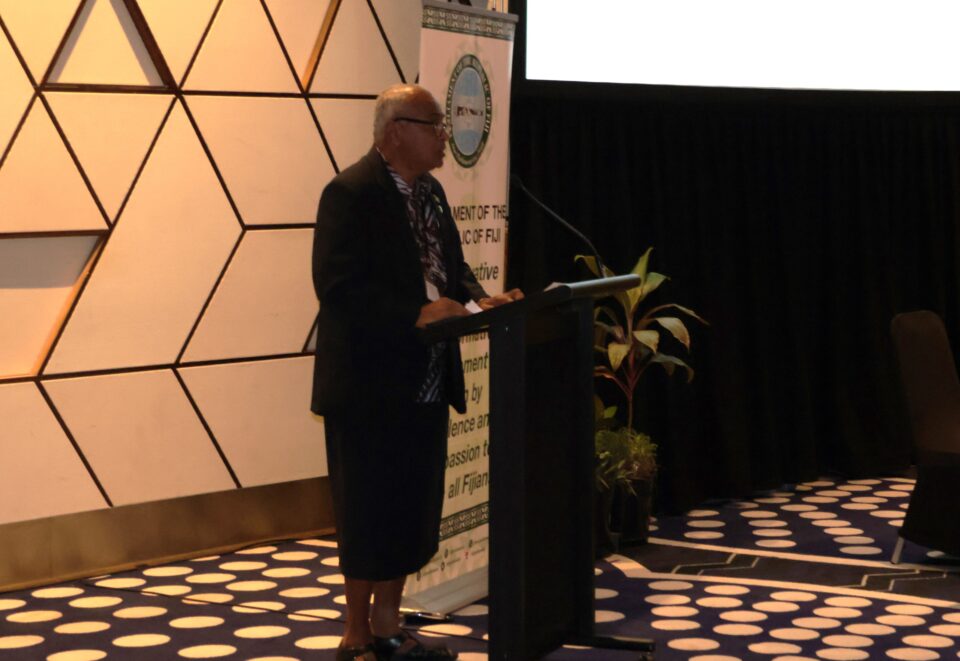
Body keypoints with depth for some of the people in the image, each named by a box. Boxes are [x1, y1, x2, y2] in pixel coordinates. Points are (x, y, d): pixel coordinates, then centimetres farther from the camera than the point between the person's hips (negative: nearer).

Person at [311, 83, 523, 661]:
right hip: (370, 385, -8)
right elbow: (338, 287, -23)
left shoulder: (431, 191, 12)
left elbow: (452, 265, 18)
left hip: (425, 384, 9)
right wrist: (417, 313, -29)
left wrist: (477, 298, -3)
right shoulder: (350, 193, -15)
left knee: (413, 508, 15)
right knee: (370, 512, 2)